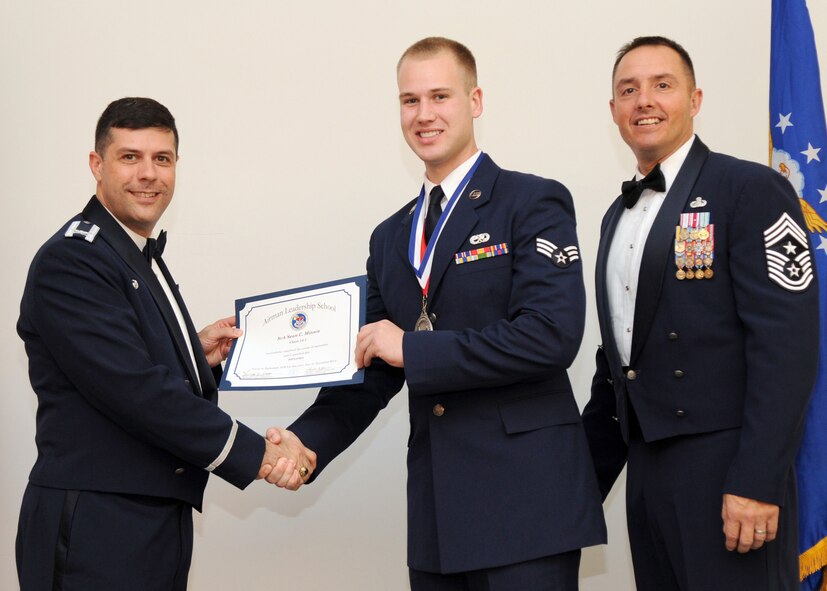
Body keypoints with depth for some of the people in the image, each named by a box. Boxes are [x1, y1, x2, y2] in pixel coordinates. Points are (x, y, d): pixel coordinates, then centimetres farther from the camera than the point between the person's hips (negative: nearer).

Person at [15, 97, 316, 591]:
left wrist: (198, 355, 1)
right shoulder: (71, 260, -13)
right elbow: (135, 391, -21)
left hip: (158, 527, 9)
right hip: (94, 536, -9)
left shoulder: (145, 261, 17)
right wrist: (257, 454, -18)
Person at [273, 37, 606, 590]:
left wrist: (413, 348, -14)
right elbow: (374, 371, 16)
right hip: (436, 511, 6)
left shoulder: (534, 203, -3)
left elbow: (551, 334, -17)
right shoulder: (390, 237, 16)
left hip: (525, 503, -6)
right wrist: (306, 442, -1)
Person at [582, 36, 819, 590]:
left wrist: (757, 482, -20)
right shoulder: (619, 216, 16)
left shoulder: (753, 190, -7)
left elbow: (786, 344, -15)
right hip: (646, 471, 7)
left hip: (724, 464, -7)